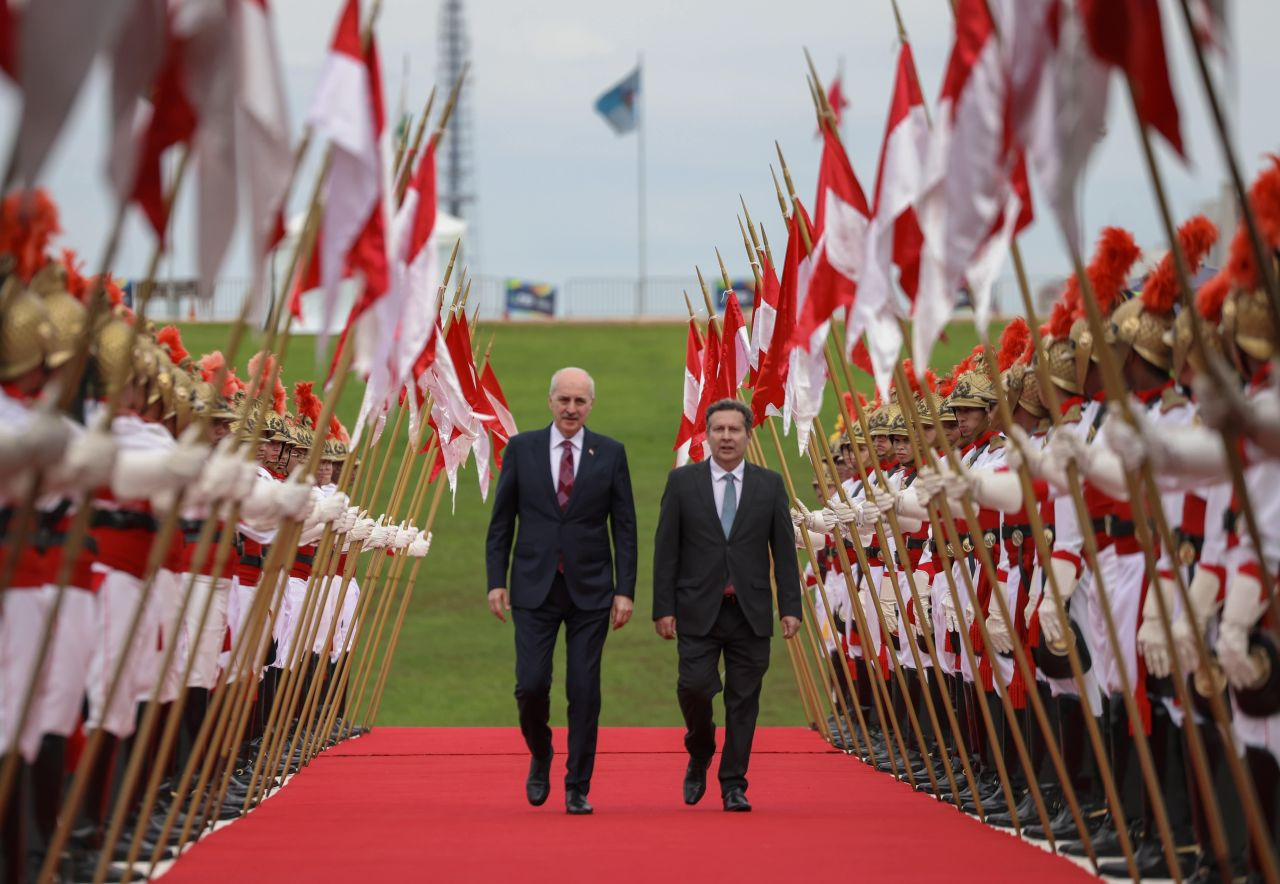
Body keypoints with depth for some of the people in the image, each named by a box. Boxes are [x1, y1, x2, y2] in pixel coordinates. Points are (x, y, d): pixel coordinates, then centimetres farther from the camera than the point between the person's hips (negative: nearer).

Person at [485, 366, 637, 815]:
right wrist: (496, 581, -1)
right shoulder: (521, 448, 4)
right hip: (534, 588, 0)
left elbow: (624, 526, 3)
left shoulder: (611, 453, 3)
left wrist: (625, 590, -3)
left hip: (590, 591, 0)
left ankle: (577, 789, 9)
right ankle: (540, 755, 23)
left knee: (584, 691, -1)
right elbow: (501, 521, 6)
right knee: (531, 684, -7)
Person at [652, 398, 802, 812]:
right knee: (695, 686, -10)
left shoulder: (770, 485, 6)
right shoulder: (682, 481, 3)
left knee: (744, 700, 2)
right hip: (698, 609, -1)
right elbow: (666, 550, 2)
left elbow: (784, 551, 6)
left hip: (751, 611, 1)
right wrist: (663, 608, -4)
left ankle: (733, 785, 11)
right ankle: (699, 755, 20)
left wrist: (790, 607, -1)